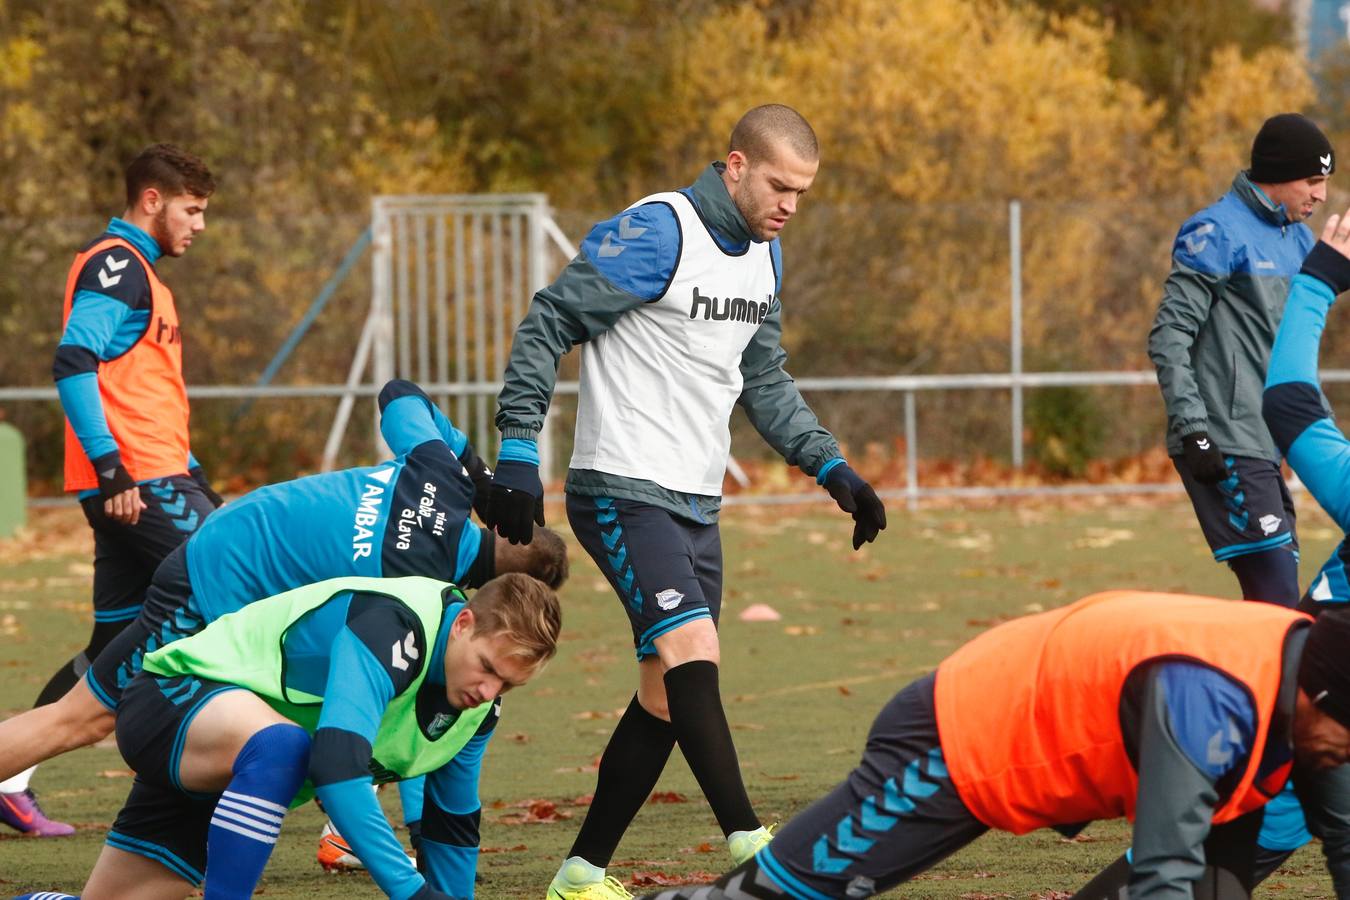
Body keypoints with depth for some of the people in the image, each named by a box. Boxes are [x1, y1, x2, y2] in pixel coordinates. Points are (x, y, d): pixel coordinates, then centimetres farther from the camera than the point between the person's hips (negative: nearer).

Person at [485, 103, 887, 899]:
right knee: (692, 651, -22)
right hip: (623, 491, -9)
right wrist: (519, 452, -19)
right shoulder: (657, 233, -14)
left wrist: (831, 467, 14)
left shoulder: (763, 252, 13)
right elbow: (548, 326, -13)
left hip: (696, 503, 9)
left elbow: (764, 380, 24)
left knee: (667, 695, 6)